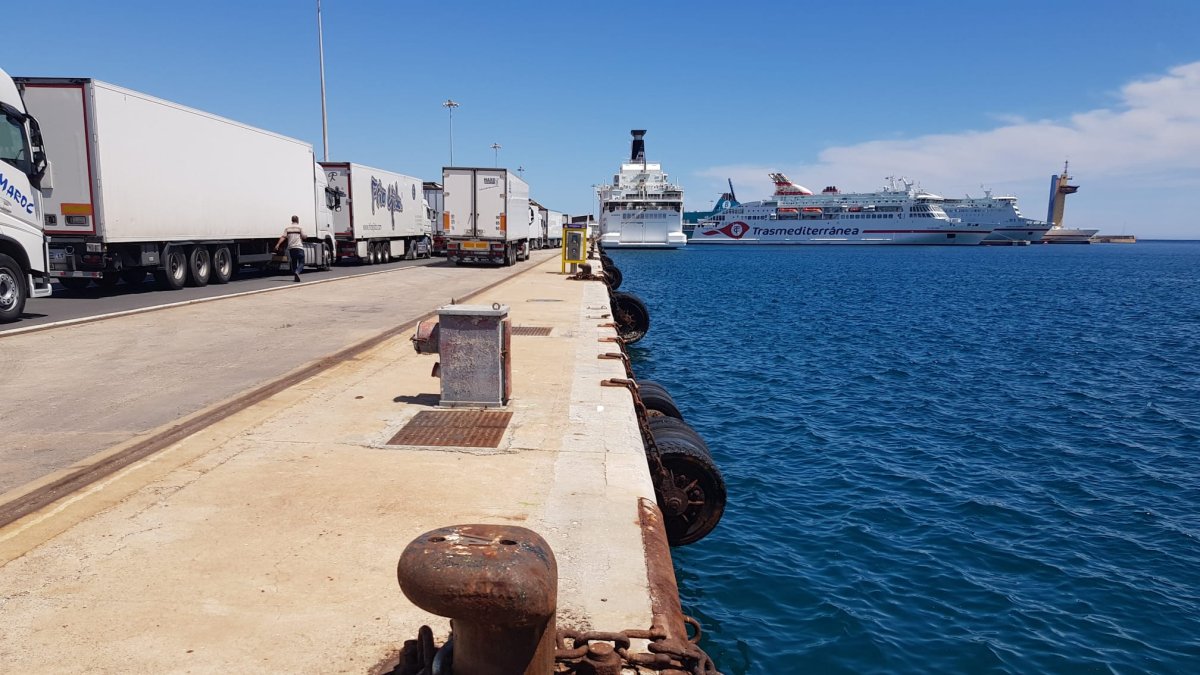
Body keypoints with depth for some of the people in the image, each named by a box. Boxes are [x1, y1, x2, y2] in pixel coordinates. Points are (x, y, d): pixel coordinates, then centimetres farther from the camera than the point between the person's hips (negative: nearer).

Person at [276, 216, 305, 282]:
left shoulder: (288, 228, 9)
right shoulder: (299, 227, 0)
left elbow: (283, 237, -4)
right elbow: (304, 237, -1)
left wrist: (278, 244, -10)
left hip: (291, 248, 4)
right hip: (299, 247, -4)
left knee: (293, 262, 16)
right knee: (301, 262, -3)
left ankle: (295, 276, 16)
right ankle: (297, 272, -30)